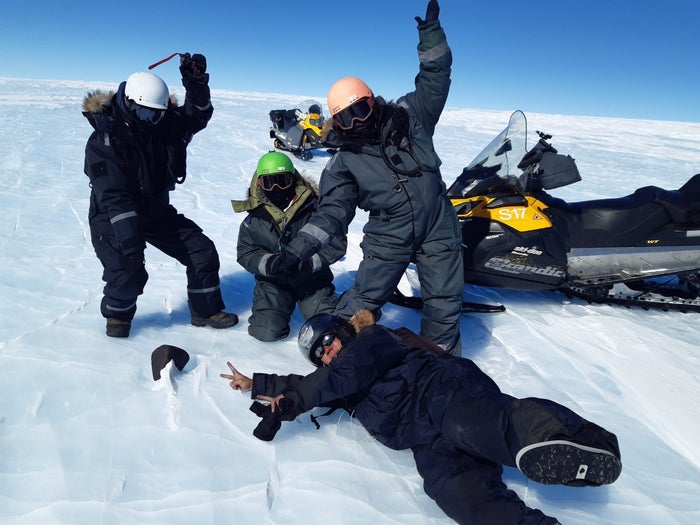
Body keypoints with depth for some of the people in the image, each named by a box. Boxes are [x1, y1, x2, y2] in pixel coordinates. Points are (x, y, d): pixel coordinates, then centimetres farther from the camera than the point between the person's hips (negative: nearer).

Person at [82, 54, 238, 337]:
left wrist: (196, 84, -20)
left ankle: (206, 311, 18)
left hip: (157, 212, 6)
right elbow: (113, 196, -27)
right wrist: (129, 239, -34)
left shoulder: (166, 125, -5)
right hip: (113, 218, -5)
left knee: (203, 252, 0)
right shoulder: (104, 141, -21)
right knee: (128, 272, -22)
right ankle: (118, 315, 13)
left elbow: (198, 115, 0)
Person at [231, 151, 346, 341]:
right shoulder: (254, 220, -4)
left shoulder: (314, 209, -12)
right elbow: (245, 253, -4)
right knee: (268, 331, -14)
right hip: (274, 282, 1)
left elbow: (336, 243, -12)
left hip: (312, 280, -1)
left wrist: (308, 262, -25)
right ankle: (283, 305, 20)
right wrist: (270, 263, -24)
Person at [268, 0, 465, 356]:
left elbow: (435, 78, 5)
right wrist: (298, 249, -11)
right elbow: (332, 211, -3)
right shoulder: (343, 160, -2)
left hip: (438, 231, 2)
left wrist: (431, 32, -9)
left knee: (445, 304, 10)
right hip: (387, 239, -1)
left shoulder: (408, 116, 0)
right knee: (361, 304, 0)